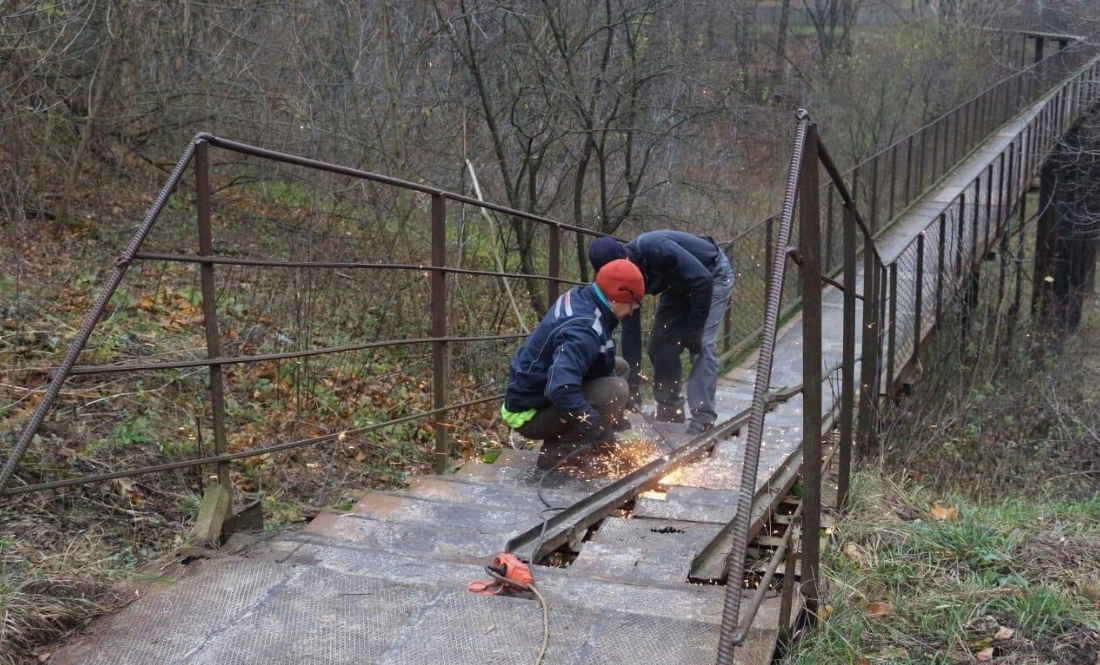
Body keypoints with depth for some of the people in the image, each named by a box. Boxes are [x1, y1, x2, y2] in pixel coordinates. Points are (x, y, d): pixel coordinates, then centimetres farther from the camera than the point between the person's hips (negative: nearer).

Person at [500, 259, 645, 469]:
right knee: (615, 389, -24)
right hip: (530, 413, -10)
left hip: (534, 390, 10)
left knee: (620, 368, 12)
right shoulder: (583, 330, -31)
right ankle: (556, 451, -11)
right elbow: (561, 390, -42)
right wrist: (603, 433, -32)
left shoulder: (579, 297, -3)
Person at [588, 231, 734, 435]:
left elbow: (703, 280, -34)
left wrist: (694, 328, -27)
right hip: (680, 284, 7)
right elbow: (630, 332, -13)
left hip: (713, 275, -7)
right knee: (660, 345, 1)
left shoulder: (656, 249, -38)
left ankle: (703, 418, -15)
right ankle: (669, 409, 14)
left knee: (701, 344, -17)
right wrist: (631, 383, -16)